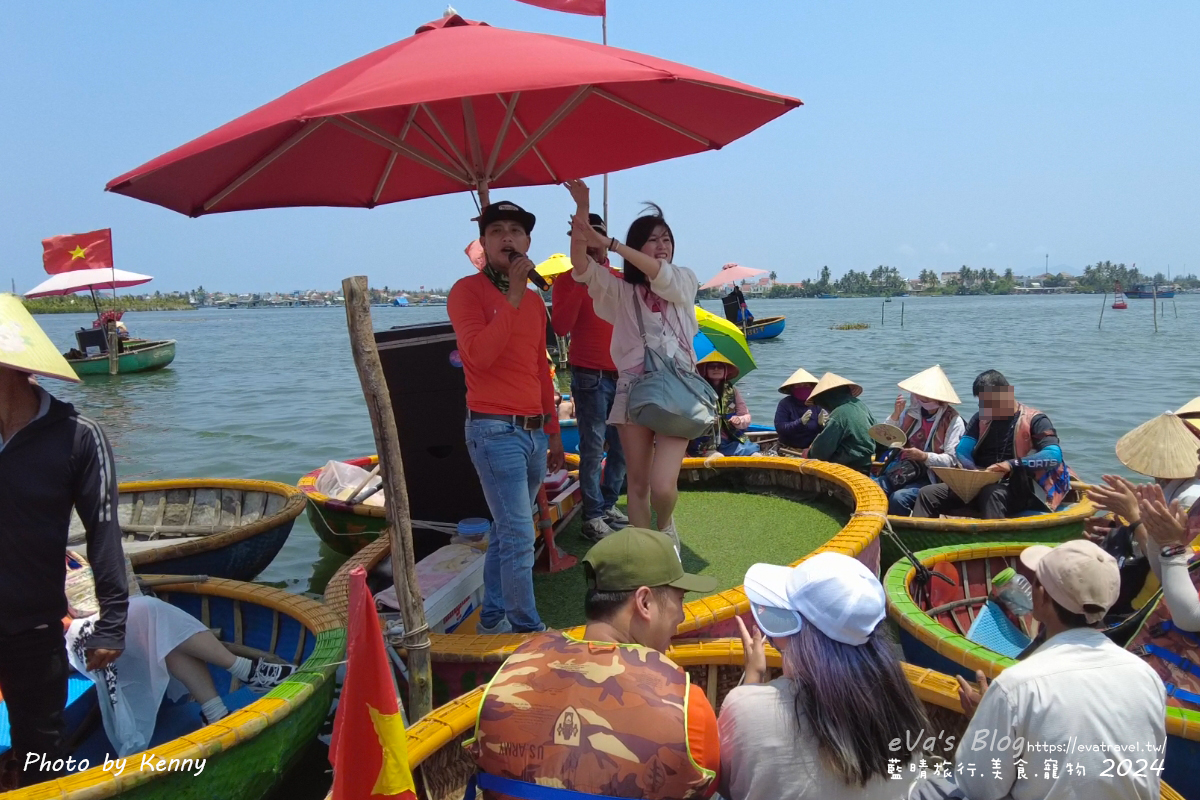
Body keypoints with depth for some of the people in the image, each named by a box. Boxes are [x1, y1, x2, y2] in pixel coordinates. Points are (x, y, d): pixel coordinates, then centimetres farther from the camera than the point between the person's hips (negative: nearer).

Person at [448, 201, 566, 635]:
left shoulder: (534, 299, 15)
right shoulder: (468, 291, -6)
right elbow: (478, 355, -21)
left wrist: (553, 429, 20)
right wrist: (512, 296, -20)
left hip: (534, 430, 7)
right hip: (495, 430, -7)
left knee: (507, 531, 15)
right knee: (519, 536, -7)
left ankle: (492, 619, 28)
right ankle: (528, 628, 5)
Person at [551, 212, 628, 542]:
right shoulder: (568, 281, 0)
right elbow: (560, 327, -13)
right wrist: (582, 283, -17)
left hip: (623, 374, 5)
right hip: (591, 375, -5)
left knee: (622, 445, 8)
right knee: (593, 448, -6)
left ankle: (608, 504, 22)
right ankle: (593, 516, 2)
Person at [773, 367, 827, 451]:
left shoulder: (818, 404, 1)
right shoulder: (785, 404, -3)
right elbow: (779, 428, -13)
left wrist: (822, 424, -23)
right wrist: (800, 422, -26)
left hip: (813, 449, 3)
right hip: (789, 449, -3)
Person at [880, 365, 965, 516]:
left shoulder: (953, 421, -6)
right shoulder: (911, 411, 10)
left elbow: (952, 460, -10)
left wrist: (924, 456, -25)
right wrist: (895, 414, -5)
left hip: (928, 479, -5)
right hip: (900, 472, 5)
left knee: (898, 498, -32)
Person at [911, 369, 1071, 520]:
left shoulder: (1034, 420, -2)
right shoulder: (981, 418, 14)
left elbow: (1055, 455, -17)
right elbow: (962, 452, 6)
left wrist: (1013, 464, -29)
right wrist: (973, 470, -17)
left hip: (1018, 492, -5)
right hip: (978, 486, 5)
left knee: (991, 492, -39)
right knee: (928, 494, -14)